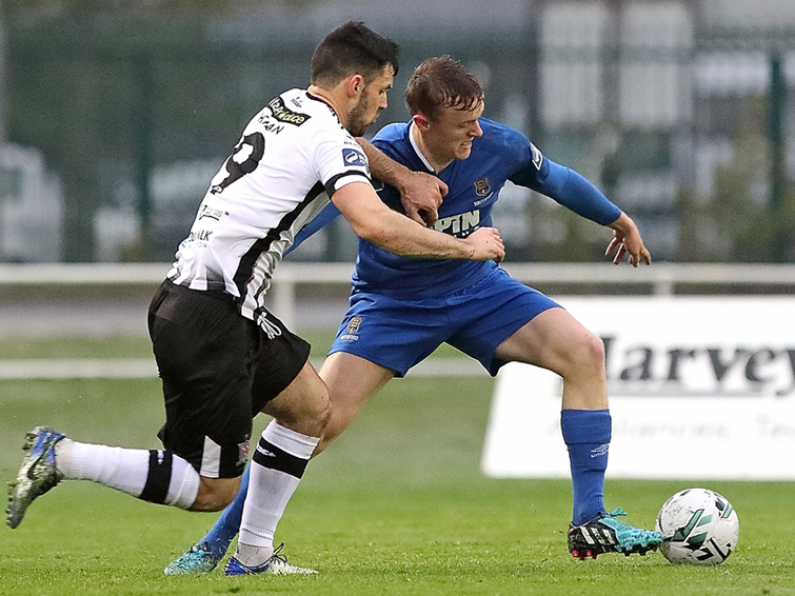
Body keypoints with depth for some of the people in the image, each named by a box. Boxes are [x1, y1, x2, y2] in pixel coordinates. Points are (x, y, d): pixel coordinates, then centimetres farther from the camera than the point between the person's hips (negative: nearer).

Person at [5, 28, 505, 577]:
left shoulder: (286, 107, 14)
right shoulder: (329, 140, -12)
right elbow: (375, 225, -27)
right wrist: (464, 248, -15)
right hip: (210, 319, -10)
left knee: (313, 408, 19)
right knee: (213, 490, -4)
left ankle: (253, 554, 19)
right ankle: (61, 457, -6)